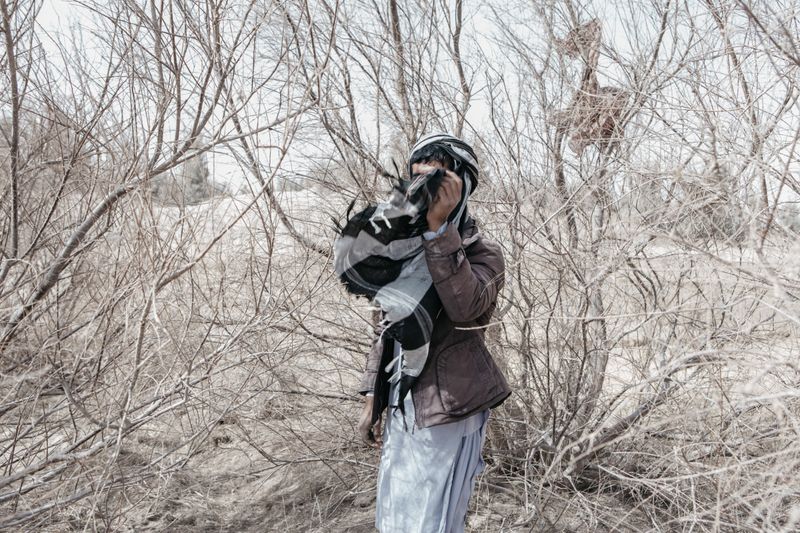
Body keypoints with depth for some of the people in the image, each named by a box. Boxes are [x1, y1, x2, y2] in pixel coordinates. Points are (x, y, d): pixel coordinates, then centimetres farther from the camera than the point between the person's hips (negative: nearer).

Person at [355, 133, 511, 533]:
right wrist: (372, 402, 14)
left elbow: (465, 307, -31)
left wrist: (438, 227, -31)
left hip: (448, 414, -7)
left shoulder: (482, 252, -9)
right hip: (400, 410, 7)